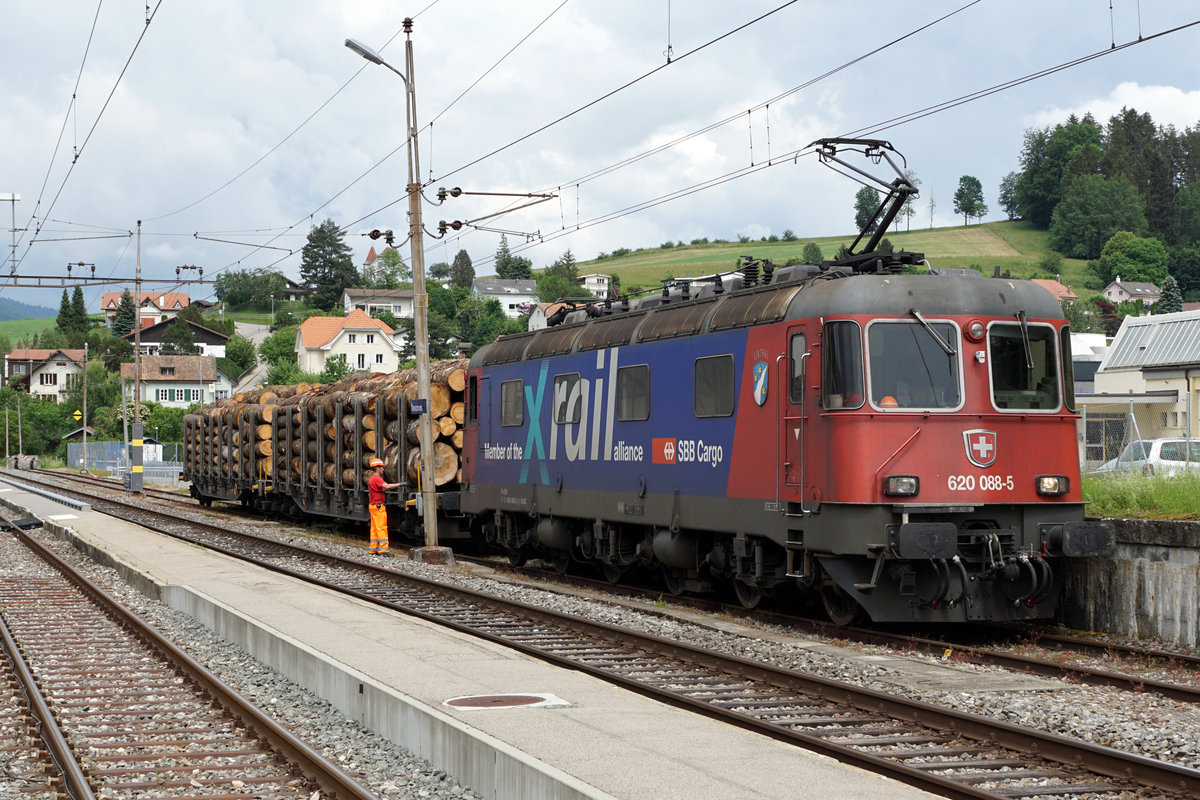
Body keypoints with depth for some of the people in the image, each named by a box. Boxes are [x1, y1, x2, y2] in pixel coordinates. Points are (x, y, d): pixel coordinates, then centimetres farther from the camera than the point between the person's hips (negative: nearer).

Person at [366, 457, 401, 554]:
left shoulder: (371, 479, 18)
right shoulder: (377, 478, -14)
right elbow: (386, 486, -30)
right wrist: (399, 484, -28)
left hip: (373, 505, 10)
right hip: (378, 506, -10)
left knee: (374, 528, 11)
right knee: (381, 527, -12)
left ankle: (373, 548, 12)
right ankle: (383, 549, -15)